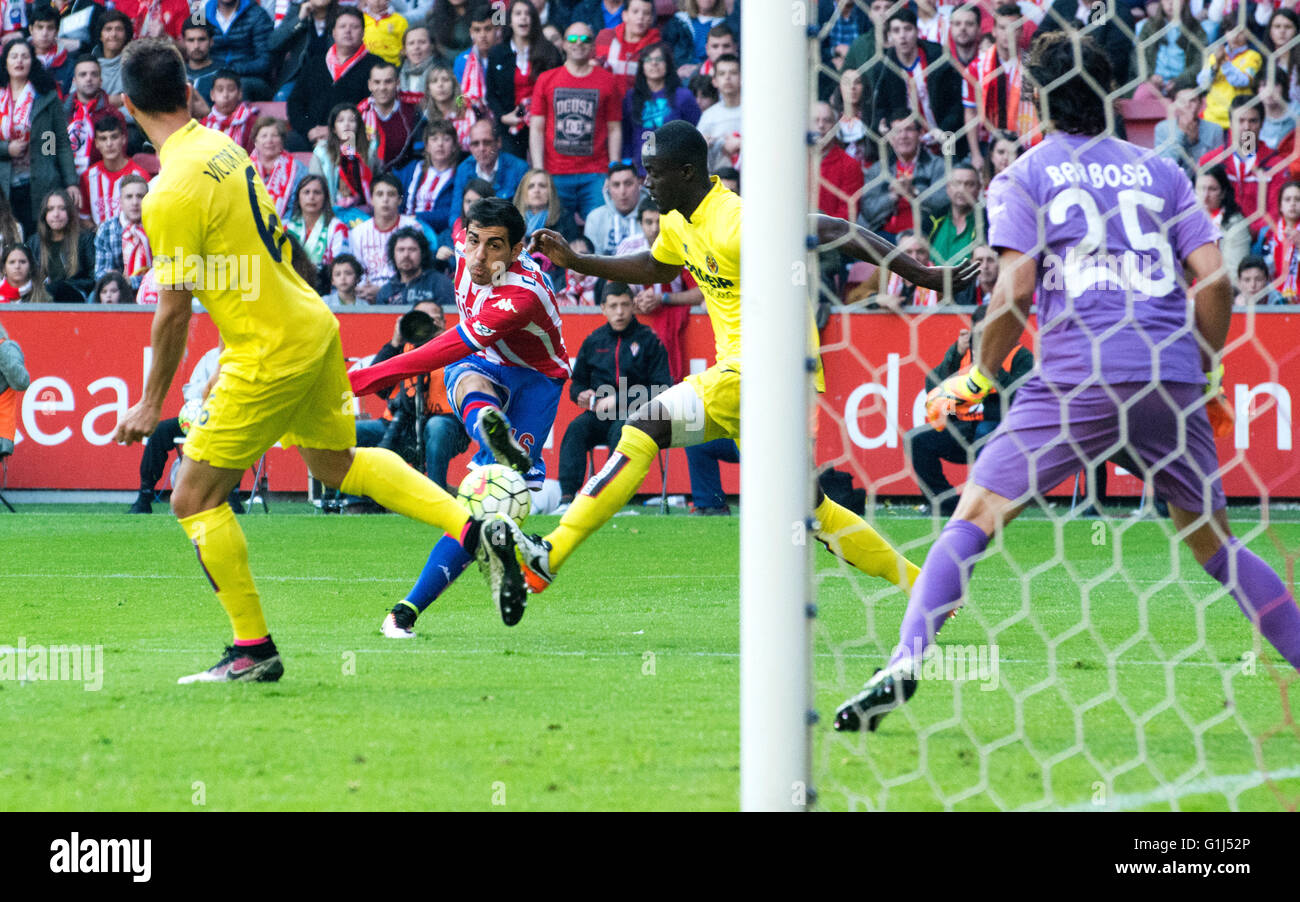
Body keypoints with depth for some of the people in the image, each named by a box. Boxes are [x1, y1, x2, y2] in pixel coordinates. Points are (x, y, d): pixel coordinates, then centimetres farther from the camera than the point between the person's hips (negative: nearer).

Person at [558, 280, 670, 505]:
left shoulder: (648, 339, 2)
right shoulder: (594, 341, 13)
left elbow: (661, 388, -5)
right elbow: (577, 383, 25)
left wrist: (617, 401, -12)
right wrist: (582, 395, -2)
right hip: (600, 414, 3)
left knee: (620, 430, -36)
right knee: (576, 429, -27)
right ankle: (567, 496, -36)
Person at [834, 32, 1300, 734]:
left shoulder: (1022, 178, 8)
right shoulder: (1159, 171, 17)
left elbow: (1016, 290, -4)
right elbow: (1214, 280, 9)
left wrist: (977, 379, 8)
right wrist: (1209, 375, 20)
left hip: (1077, 378, -3)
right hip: (1172, 377, 3)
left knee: (973, 517, -2)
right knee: (1212, 541, 17)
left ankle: (904, 662, -18)